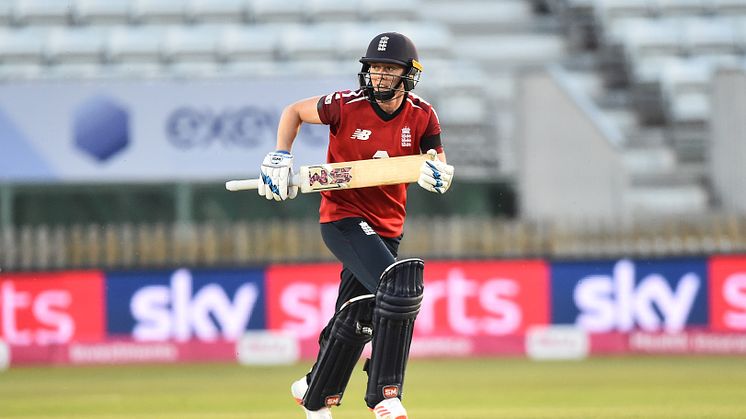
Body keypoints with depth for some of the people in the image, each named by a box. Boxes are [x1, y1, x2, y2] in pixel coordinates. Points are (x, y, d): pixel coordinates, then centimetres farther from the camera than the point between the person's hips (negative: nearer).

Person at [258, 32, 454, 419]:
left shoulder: (421, 116, -4)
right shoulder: (347, 105, -13)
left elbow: (440, 172, 0)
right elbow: (294, 111, 4)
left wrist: (438, 175, -23)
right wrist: (279, 159, -5)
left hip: (386, 226, 5)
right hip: (342, 217, -5)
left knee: (355, 318, 14)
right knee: (398, 286, -27)